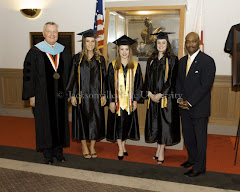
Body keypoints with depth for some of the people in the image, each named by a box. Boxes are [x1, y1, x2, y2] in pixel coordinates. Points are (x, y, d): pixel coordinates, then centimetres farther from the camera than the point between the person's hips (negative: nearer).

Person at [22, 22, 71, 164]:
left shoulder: (64, 52, 7)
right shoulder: (35, 52, -3)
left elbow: (69, 74, 11)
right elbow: (29, 75, -4)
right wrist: (31, 95, -8)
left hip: (60, 95, 3)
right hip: (42, 96, -3)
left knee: (60, 121, 9)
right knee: (45, 123, 5)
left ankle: (58, 150, 25)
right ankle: (47, 153, 20)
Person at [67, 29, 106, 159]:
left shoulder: (100, 59, 7)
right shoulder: (77, 58, 2)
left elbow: (103, 78, 7)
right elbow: (73, 77, 1)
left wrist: (103, 95, 2)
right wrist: (73, 95, -5)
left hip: (96, 96, 2)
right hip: (81, 96, -1)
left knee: (95, 121, 6)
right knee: (82, 120, 5)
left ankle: (92, 147, 21)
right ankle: (84, 147, 21)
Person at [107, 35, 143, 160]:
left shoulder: (135, 66, 3)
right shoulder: (113, 66, 0)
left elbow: (139, 84, 4)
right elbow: (110, 84, -1)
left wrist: (136, 100, -3)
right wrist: (111, 101, -7)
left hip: (130, 100, 2)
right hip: (117, 99, -1)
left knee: (127, 123, 10)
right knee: (118, 123, 1)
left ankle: (123, 145, 29)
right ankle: (120, 149, 14)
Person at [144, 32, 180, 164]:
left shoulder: (172, 60, -2)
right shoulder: (151, 60, 12)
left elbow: (172, 80, -8)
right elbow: (147, 79, 10)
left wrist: (160, 94, -14)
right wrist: (150, 94, -4)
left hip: (167, 97, -4)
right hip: (153, 97, 5)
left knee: (164, 123, -2)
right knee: (155, 123, 8)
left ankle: (161, 152, 7)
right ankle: (159, 149, 22)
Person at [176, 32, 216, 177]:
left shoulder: (207, 61, -11)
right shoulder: (182, 61, 11)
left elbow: (206, 85, -17)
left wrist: (190, 102, -18)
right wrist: (180, 99, -3)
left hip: (199, 107, -6)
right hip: (184, 106, 7)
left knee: (200, 137, 4)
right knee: (187, 135, 16)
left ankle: (199, 167, 18)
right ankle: (192, 159, 36)